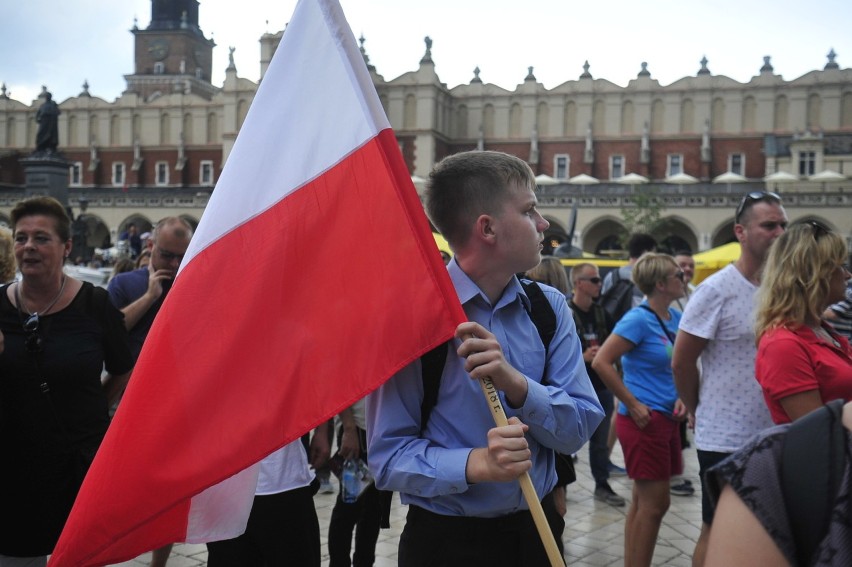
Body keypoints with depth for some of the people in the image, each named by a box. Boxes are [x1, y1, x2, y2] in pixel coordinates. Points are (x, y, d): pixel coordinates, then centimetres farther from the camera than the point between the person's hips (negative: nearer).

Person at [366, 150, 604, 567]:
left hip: (536, 531, 5)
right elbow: (389, 454, -18)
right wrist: (476, 464, -35)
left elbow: (578, 428, -8)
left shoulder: (549, 308, -1)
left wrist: (514, 382, -25)